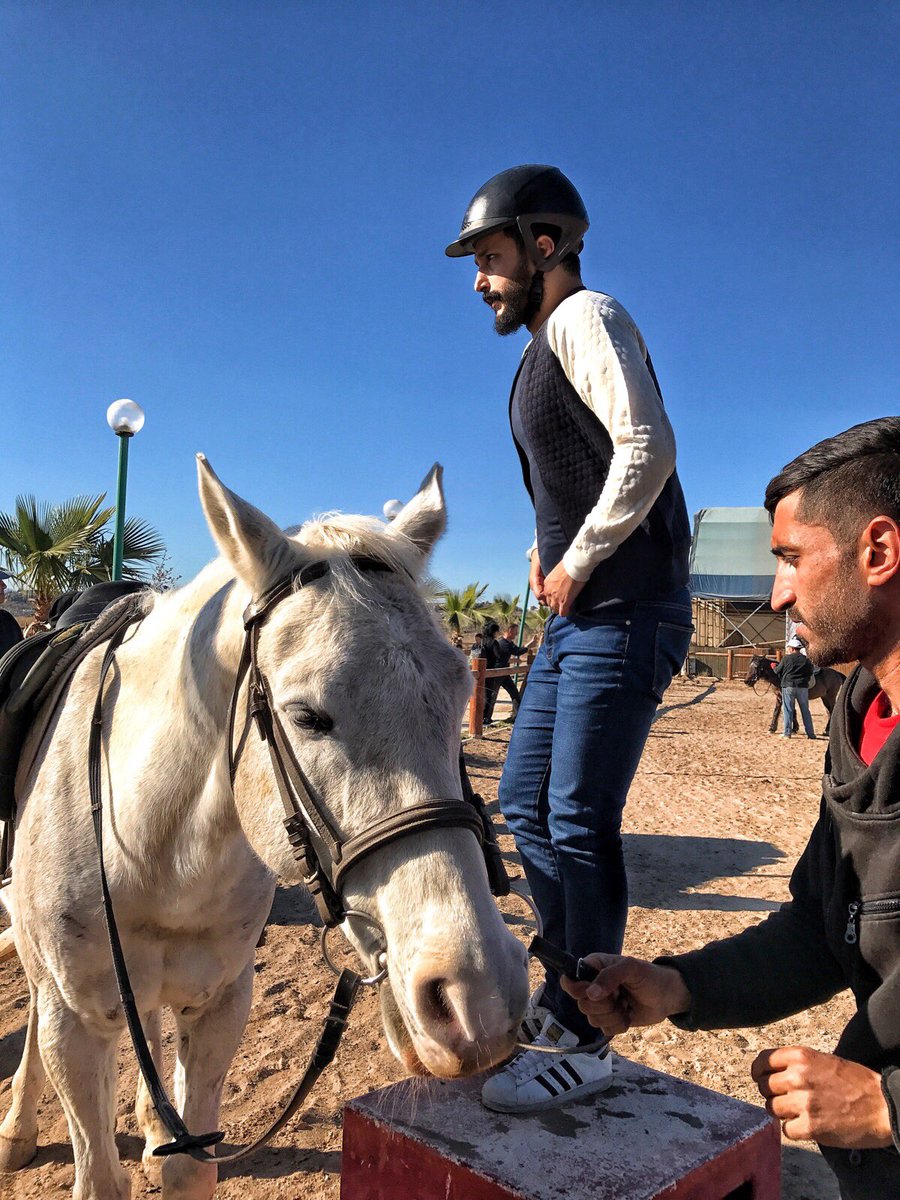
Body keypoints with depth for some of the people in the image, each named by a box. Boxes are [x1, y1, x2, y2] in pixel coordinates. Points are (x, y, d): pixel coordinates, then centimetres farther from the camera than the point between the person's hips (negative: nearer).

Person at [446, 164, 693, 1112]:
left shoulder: (584, 316, -7)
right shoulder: (543, 349, 21)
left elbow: (647, 447, -23)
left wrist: (578, 564, -15)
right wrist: (546, 555, 11)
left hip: (624, 616, -10)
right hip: (577, 618, 10)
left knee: (579, 823, -5)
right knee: (524, 803, 13)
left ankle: (580, 1042, 13)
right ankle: (577, 989, 28)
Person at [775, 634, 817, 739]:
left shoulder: (786, 658, -6)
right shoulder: (806, 660, 4)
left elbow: (777, 671, 2)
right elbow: (810, 673, 10)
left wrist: (775, 666, 24)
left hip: (788, 686, -3)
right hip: (803, 687, 3)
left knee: (787, 710, 3)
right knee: (805, 710, 10)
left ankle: (787, 733, 3)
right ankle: (810, 733, 11)